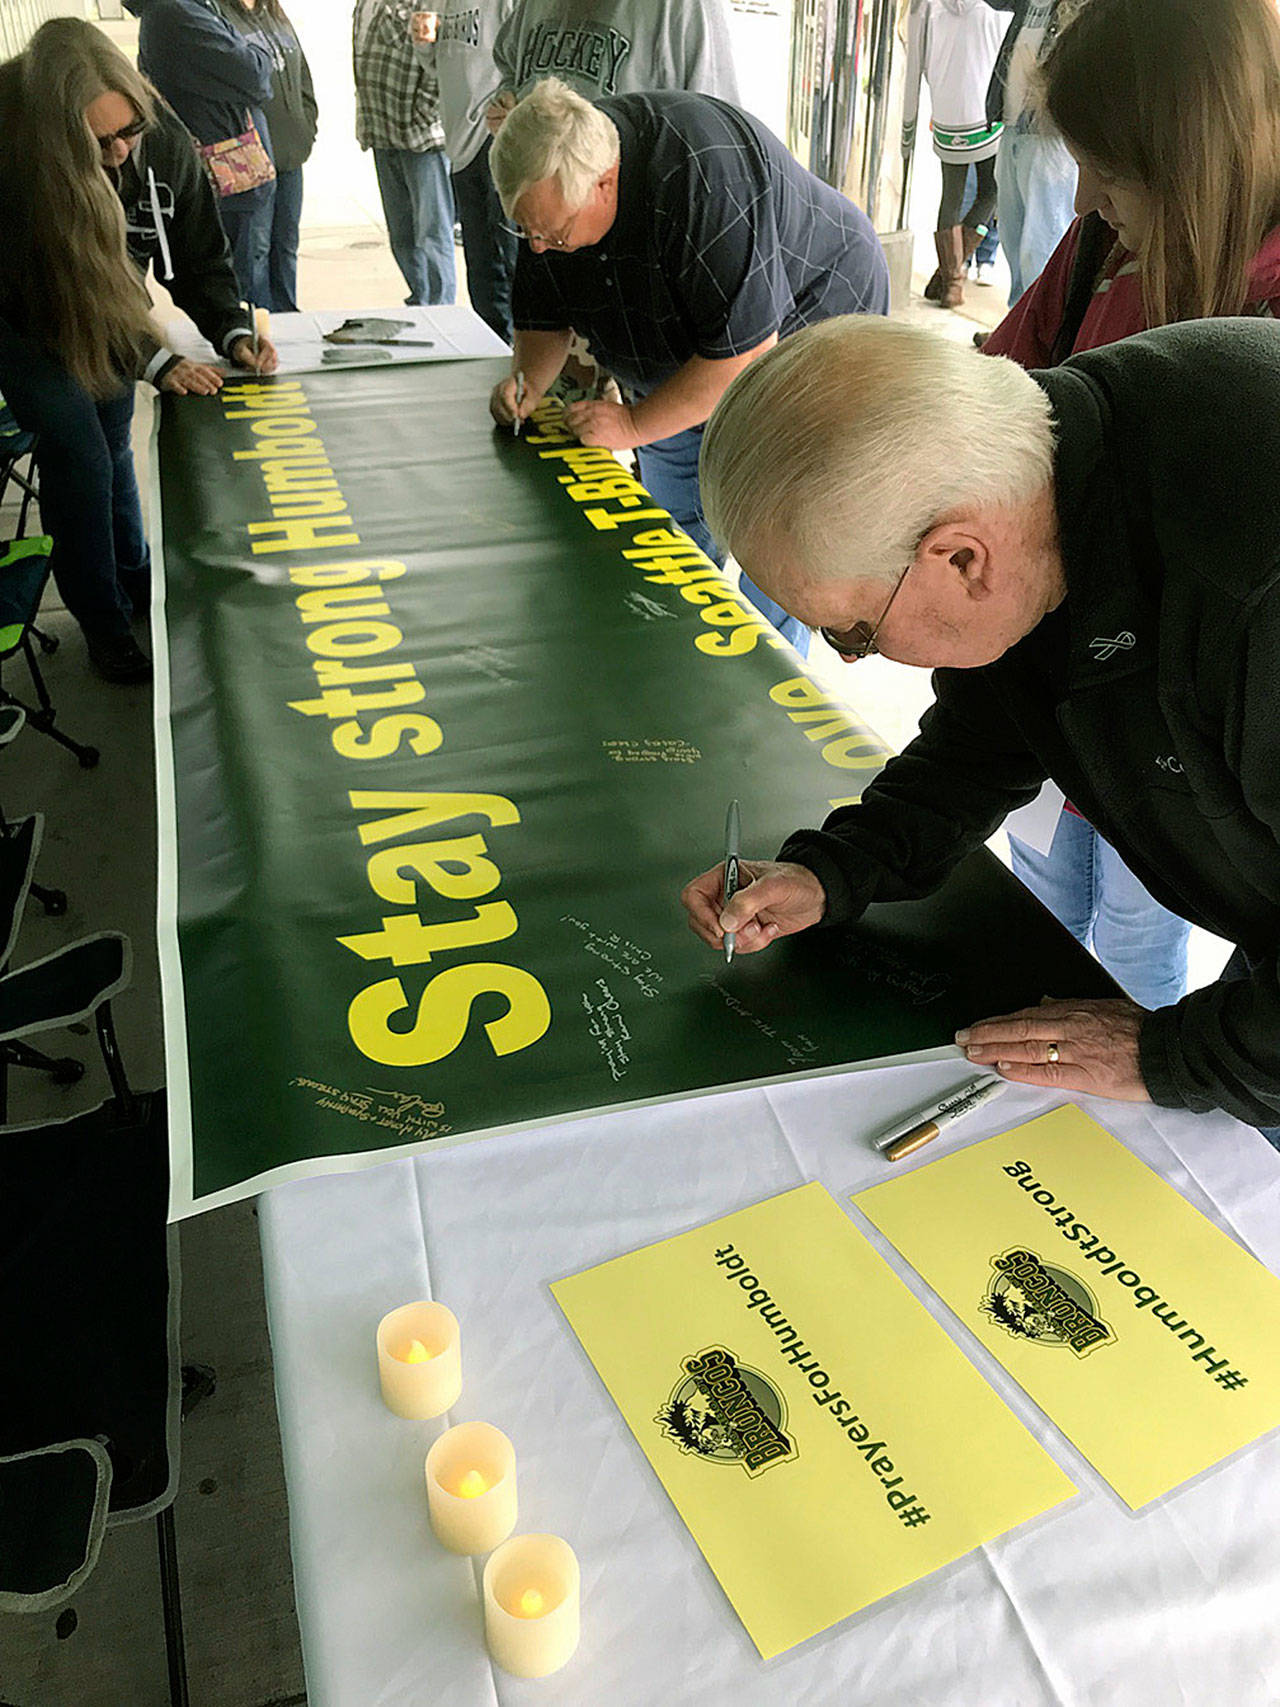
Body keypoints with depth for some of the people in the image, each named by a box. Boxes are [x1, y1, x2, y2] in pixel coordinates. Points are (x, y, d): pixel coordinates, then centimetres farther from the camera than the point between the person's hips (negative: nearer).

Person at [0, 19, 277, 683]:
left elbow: (199, 256, -11)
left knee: (114, 446, 14)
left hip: (111, 308, 4)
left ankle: (134, 579, 35)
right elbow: (56, 295, -30)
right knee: (78, 455, -9)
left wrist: (233, 332, -27)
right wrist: (154, 362, -34)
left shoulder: (164, 142, -22)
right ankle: (102, 620, 5)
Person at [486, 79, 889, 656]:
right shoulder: (551, 186, -14)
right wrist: (528, 379, -19)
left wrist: (634, 424, -30)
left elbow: (747, 350, -35)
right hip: (683, 367, 7)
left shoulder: (704, 175, -38)